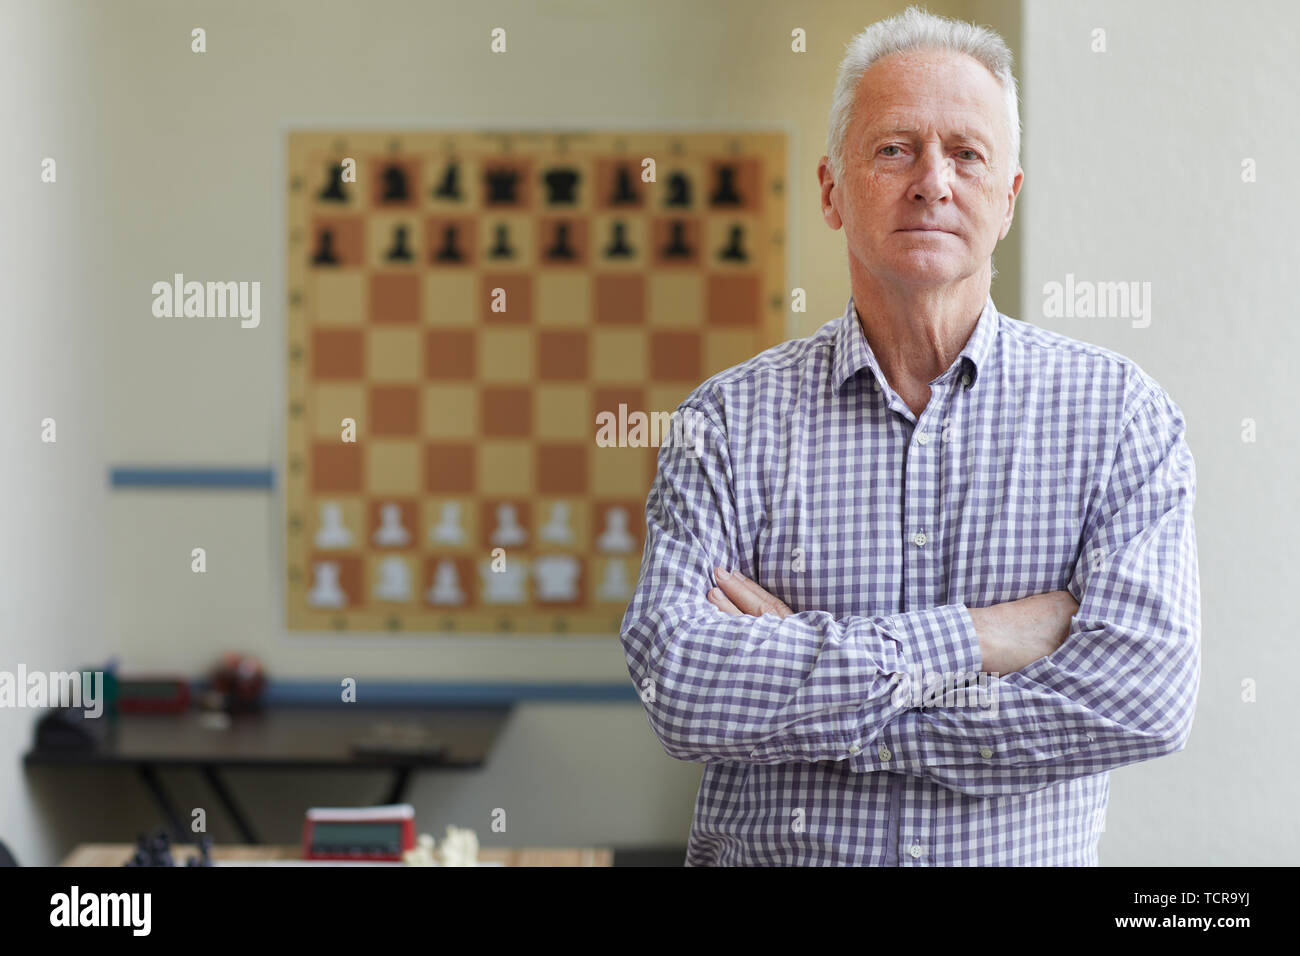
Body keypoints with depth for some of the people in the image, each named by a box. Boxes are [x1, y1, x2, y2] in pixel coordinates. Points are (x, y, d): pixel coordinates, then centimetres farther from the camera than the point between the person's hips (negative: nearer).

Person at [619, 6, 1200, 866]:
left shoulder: (1119, 411, 2)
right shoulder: (731, 419, 2)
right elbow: (676, 681, -10)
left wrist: (793, 683, -11)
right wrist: (972, 640, -13)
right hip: (765, 856, 1)